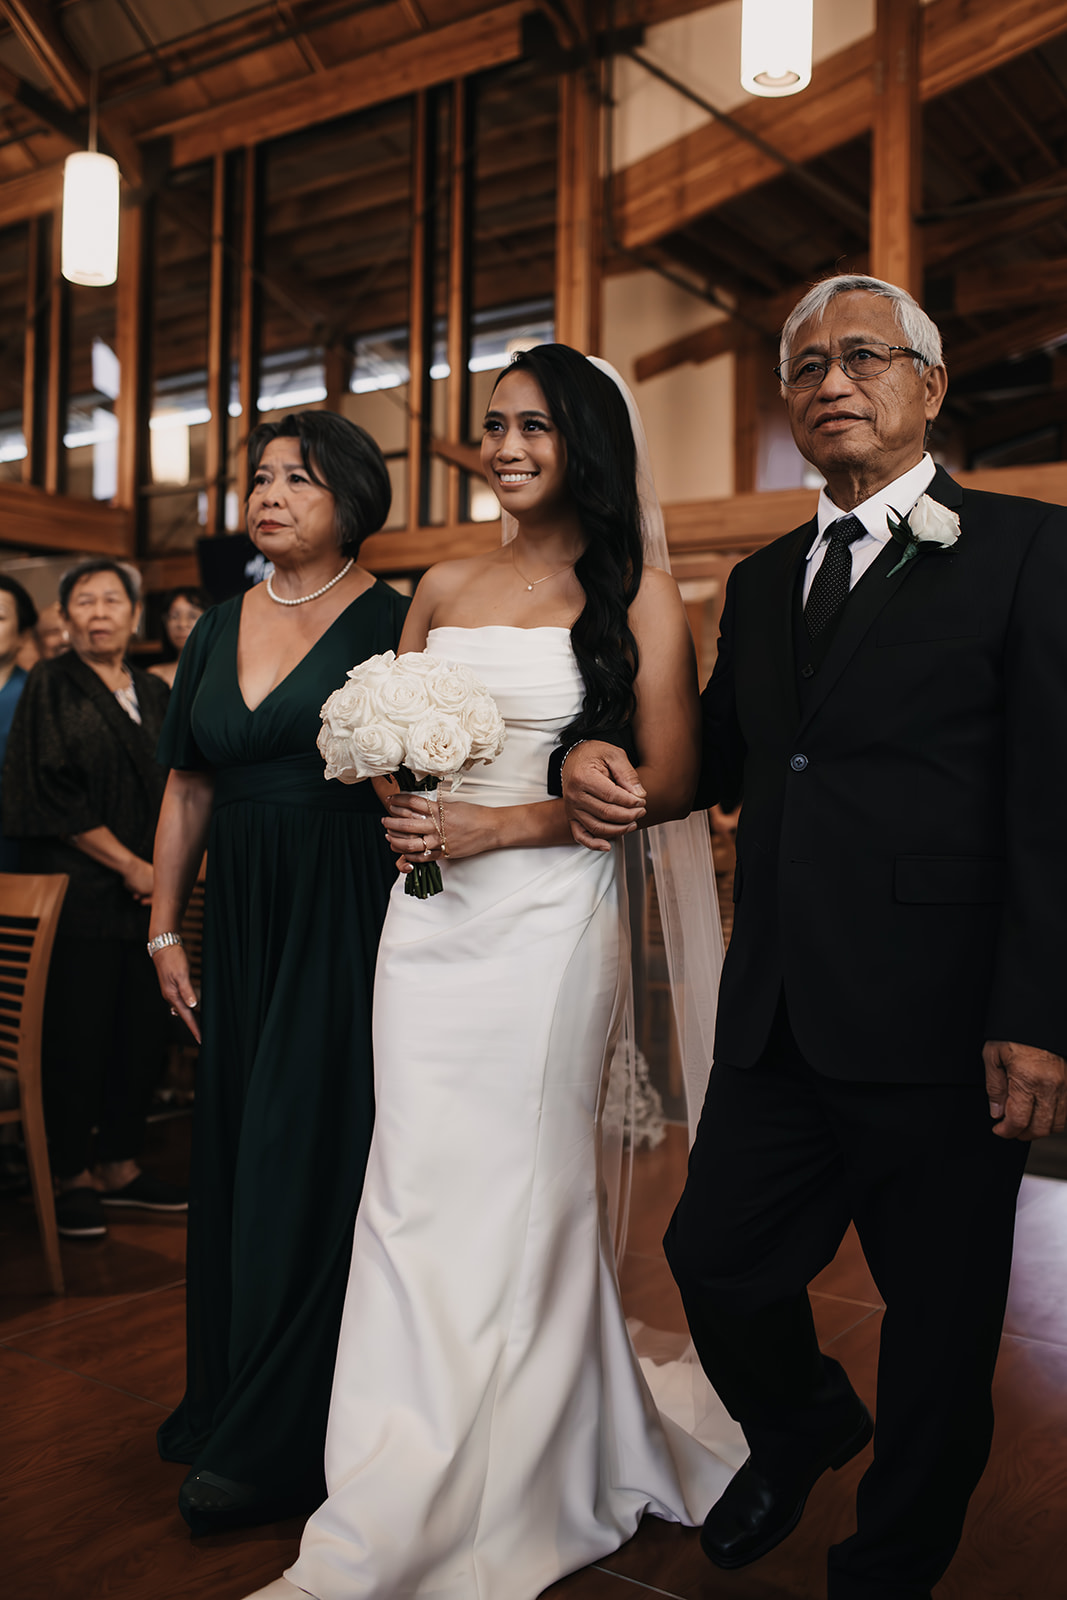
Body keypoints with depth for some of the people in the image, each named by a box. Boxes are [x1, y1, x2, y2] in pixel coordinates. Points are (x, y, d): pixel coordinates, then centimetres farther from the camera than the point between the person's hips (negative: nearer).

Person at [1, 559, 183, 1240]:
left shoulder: (156, 695, 14)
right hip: (80, 894, -5)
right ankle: (72, 1176, 13)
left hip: (149, 895, 5)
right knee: (77, 1036, -1)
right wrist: (129, 865, -11)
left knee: (145, 1032, 6)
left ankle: (121, 1166, 20)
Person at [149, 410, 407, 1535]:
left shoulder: (392, 622, -6)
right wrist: (165, 930, 11)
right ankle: (228, 1392, 30)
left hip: (350, 923, -6)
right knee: (234, 1153, 13)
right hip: (242, 924, 6)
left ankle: (276, 1441, 13)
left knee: (310, 1155, 0)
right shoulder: (218, 631, 11)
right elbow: (188, 790, 13)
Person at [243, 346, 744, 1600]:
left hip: (549, 915, -4)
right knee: (417, 1186, 7)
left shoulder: (636, 593, 0)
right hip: (429, 912, 4)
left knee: (522, 1191, 4)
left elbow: (671, 779, -6)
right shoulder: (441, 588, 13)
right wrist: (398, 802, -4)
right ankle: (399, 1483, 24)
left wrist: (505, 823, -14)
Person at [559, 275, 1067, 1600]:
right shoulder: (762, 582, 15)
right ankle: (801, 1428, 46)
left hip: (937, 1029, -5)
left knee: (939, 1322, 11)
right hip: (777, 1025, 6)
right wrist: (602, 758, 0)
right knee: (714, 1258, 14)